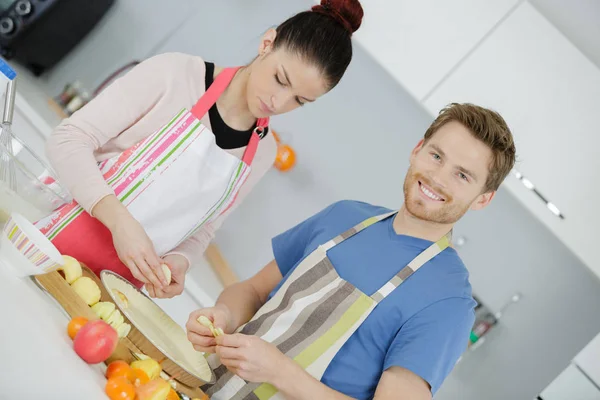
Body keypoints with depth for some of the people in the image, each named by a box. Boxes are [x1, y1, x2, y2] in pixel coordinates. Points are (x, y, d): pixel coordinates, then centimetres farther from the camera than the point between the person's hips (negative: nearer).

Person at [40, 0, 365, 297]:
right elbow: (69, 139, -14)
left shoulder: (263, 154, 1)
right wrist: (120, 220, -27)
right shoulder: (175, 74, -12)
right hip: (52, 243, -3)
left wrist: (179, 261, -13)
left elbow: (201, 230, 9)